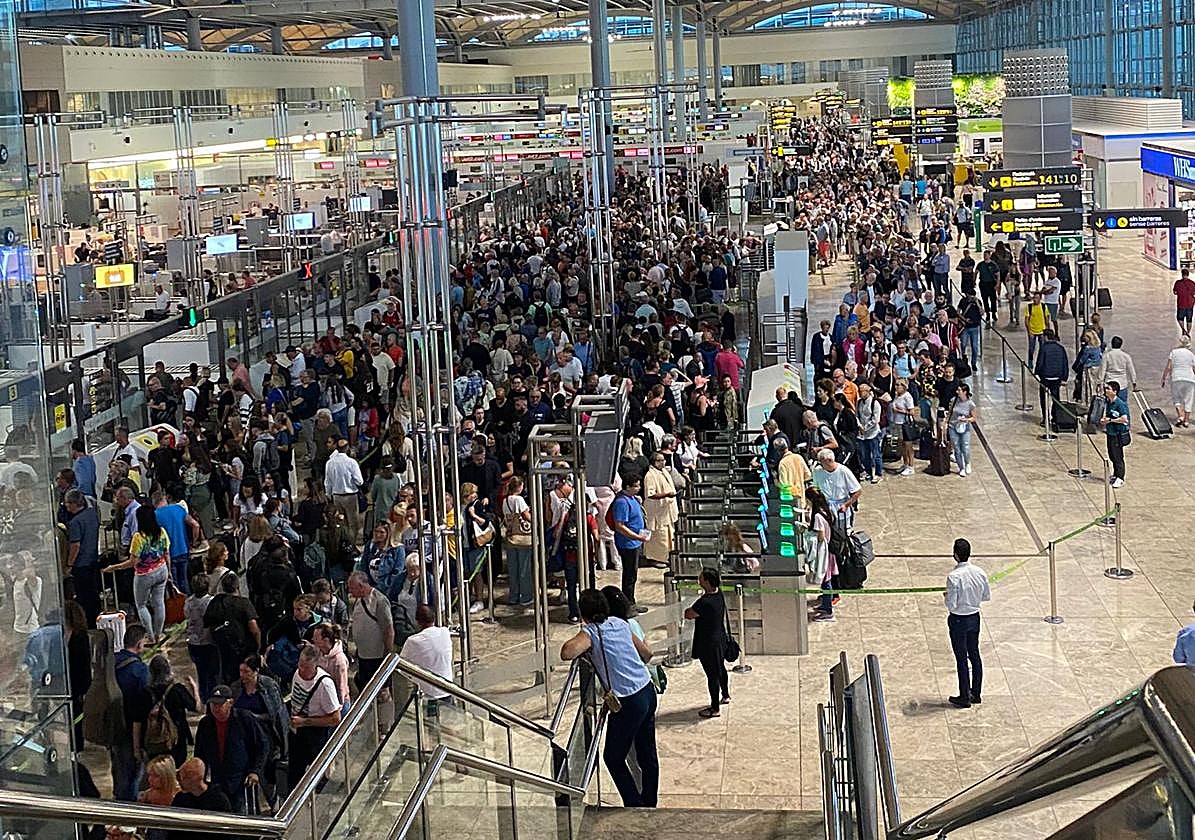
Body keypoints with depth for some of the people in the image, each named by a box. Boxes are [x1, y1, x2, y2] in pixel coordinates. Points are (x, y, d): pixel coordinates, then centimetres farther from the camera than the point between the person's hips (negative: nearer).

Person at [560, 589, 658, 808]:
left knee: (613, 757, 9)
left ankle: (635, 806, 9)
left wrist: (579, 646, -7)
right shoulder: (620, 624, 8)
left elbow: (567, 653, -30)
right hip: (648, 691, 7)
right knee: (647, 754, 18)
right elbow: (647, 653, 17)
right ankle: (649, 804, 29)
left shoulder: (590, 633, -12)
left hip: (628, 703, -7)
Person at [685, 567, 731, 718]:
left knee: (712, 675, 3)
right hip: (720, 640, 9)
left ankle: (715, 708, 13)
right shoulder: (719, 594, -6)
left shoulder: (704, 602, -31)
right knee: (720, 668, 27)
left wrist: (690, 610, 0)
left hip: (708, 644, -9)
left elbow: (688, 615, -18)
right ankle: (725, 695, 48)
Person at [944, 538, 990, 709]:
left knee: (961, 659, 5)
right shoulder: (979, 572, -6)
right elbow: (987, 596, 6)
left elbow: (951, 605, -23)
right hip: (975, 617, 6)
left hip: (958, 620, -6)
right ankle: (976, 693, 29)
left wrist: (947, 597, -3)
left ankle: (965, 697, 15)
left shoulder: (954, 577, -25)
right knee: (974, 655, 18)